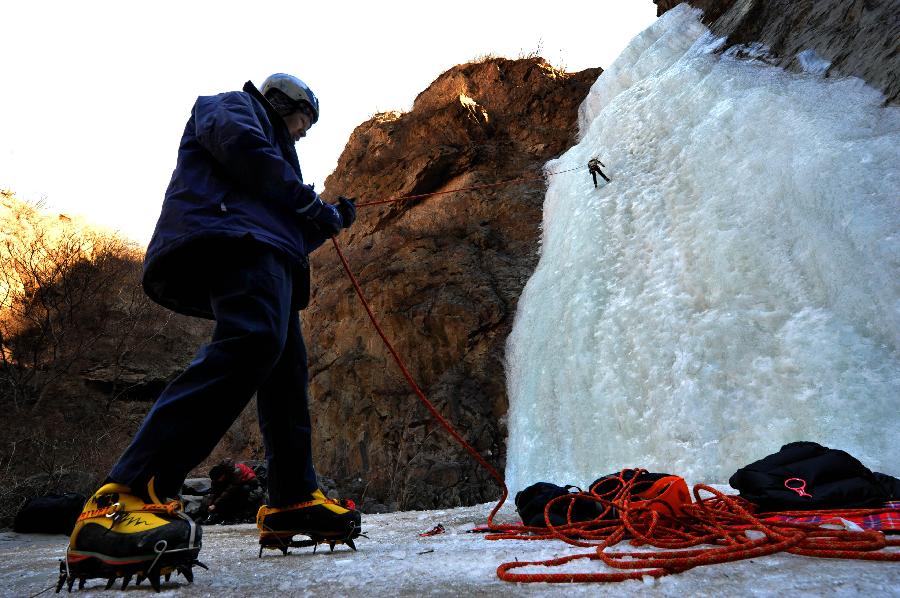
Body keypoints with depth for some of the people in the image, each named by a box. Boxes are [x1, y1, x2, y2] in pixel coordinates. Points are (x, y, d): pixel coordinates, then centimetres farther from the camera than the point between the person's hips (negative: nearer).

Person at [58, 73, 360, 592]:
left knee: (288, 376, 4)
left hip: (267, 249, 11)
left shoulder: (274, 152, 42)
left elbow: (290, 233, 34)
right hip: (231, 235, -10)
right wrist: (310, 203, -1)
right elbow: (242, 145, -6)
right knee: (253, 340, -34)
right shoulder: (232, 105, 20)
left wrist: (328, 223, 24)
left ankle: (294, 501, 9)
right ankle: (126, 500, -41)